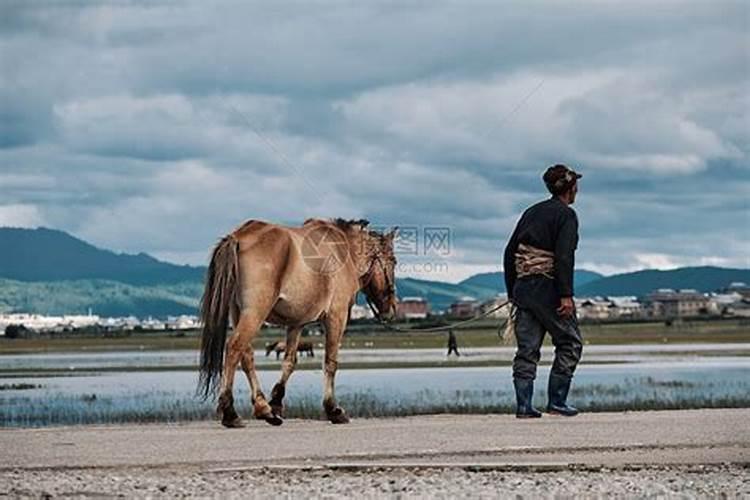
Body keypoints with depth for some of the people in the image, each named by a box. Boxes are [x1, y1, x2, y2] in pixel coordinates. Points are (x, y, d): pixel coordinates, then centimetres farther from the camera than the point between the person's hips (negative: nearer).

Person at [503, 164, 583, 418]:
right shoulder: (566, 215, -5)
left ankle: (523, 405, 1)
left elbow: (510, 253, 16)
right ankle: (556, 401, 0)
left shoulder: (532, 212, 17)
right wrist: (566, 295, -19)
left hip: (523, 289, 7)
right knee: (570, 343, 5)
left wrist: (512, 292, 20)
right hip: (548, 289, -7)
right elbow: (564, 256, -17)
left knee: (527, 349, 6)